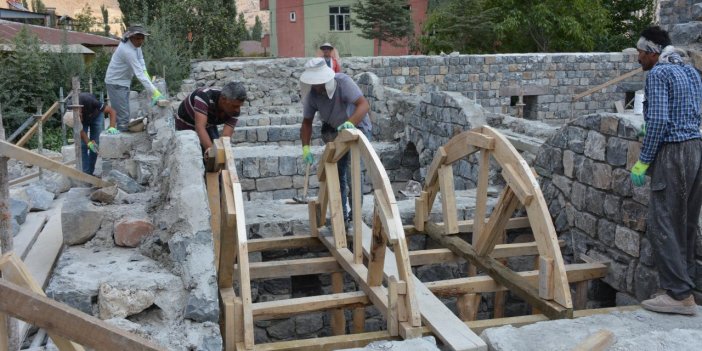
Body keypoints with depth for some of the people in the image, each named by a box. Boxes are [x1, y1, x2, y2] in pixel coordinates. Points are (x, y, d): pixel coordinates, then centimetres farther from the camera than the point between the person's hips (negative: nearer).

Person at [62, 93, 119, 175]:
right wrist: (88, 142, -39)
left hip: (96, 116, -1)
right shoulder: (69, 115, -33)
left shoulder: (90, 102, -44)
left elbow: (112, 111, -40)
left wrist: (112, 127, -54)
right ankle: (85, 173, -5)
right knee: (82, 145, -11)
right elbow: (79, 130, -23)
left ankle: (90, 172, 4)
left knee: (95, 145, -8)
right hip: (83, 119, 2)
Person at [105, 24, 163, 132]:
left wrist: (145, 72, -14)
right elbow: (139, 74, -33)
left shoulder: (136, 44, -3)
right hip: (116, 83, -9)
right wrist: (154, 92, -36)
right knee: (123, 117, -11)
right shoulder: (127, 51, -29)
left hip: (124, 82, 9)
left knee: (124, 115, 14)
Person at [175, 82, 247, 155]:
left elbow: (226, 136, -32)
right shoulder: (204, 96, -40)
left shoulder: (235, 110, -26)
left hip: (208, 125, 4)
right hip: (186, 124, -4)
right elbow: (200, 127, -47)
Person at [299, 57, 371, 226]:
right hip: (335, 130, 4)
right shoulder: (311, 93, -17)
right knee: (338, 172, 7)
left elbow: (364, 104, -41)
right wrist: (306, 147, -21)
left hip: (358, 127, -4)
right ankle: (341, 214, 21)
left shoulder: (343, 82, -30)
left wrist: (350, 122, -58)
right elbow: (307, 122, -9)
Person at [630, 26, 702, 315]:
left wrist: (643, 161, -15)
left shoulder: (658, 74, -9)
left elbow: (658, 120, -19)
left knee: (663, 226, -7)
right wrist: (654, 134, 26)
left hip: (672, 154, -9)